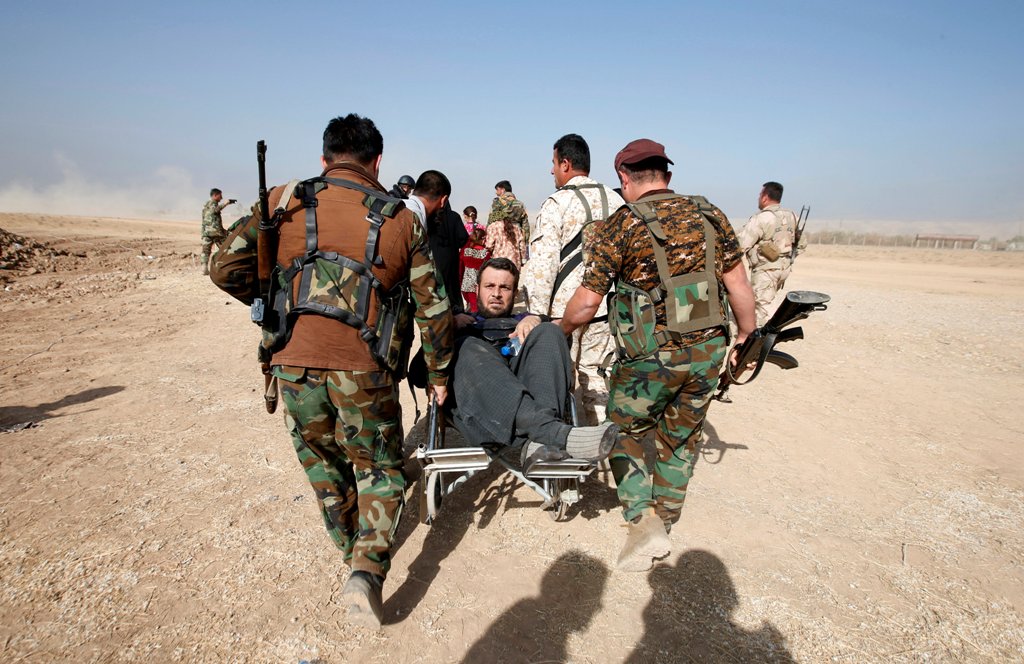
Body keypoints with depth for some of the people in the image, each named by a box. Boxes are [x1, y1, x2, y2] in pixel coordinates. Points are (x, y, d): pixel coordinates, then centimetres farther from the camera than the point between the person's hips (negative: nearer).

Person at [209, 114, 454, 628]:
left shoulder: (285, 202, 8)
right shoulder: (401, 219, 7)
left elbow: (227, 268, 5)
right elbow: (433, 307, 6)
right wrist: (439, 373, 17)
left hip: (294, 360, 2)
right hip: (362, 367, -1)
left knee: (322, 459, 25)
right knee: (380, 469, 17)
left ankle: (353, 550, 43)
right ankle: (367, 571, -1)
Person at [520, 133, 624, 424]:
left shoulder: (557, 204, -10)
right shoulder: (616, 201, 10)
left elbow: (542, 265, -15)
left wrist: (536, 315, -11)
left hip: (565, 310, -6)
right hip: (605, 308, 6)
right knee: (596, 379, 14)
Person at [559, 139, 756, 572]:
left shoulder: (619, 227, -8)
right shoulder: (709, 215, 4)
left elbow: (586, 304, -8)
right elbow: (739, 286, 6)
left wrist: (560, 329, 11)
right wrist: (747, 338, 18)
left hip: (651, 356, -5)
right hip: (708, 351, 5)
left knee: (625, 430, 17)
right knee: (681, 439, 21)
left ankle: (643, 519, 5)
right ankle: (664, 523, 35)